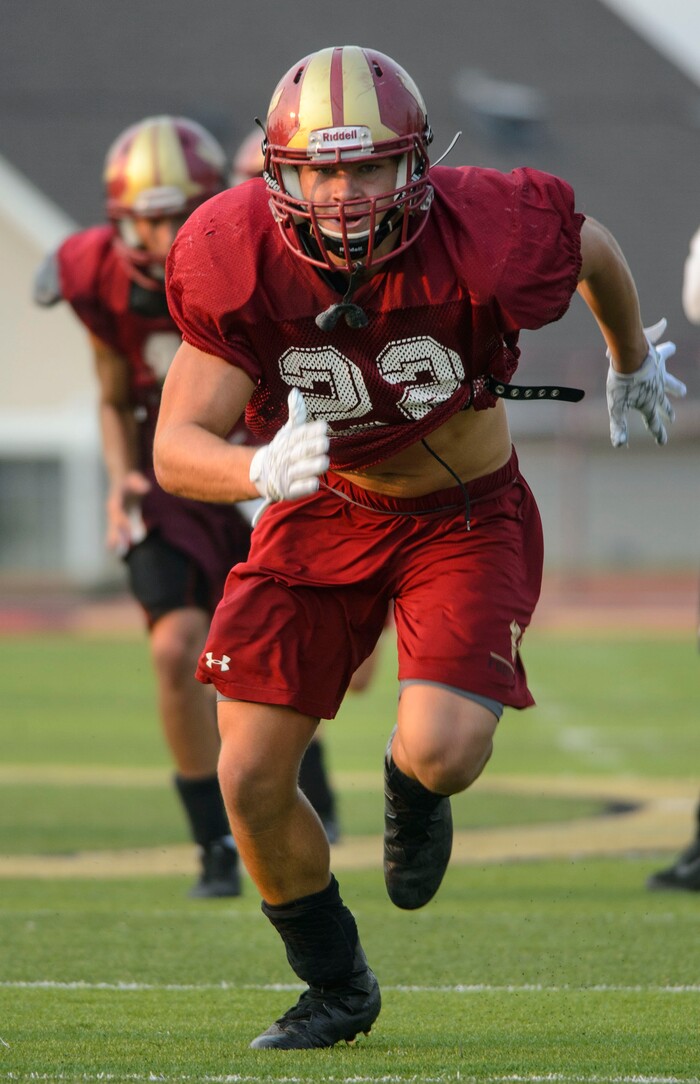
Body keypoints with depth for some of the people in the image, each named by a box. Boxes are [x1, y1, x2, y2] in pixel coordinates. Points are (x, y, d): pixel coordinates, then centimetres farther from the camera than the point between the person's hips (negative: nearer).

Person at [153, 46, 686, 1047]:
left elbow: (592, 246, -3)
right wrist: (261, 470, -47)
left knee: (442, 750, -24)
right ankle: (337, 989, 23)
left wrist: (633, 362, 17)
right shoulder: (237, 261, -23)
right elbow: (177, 446, -23)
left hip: (466, 515, -2)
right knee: (253, 780, -4)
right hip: (323, 514, 2)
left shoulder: (482, 239, -28)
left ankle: (415, 790, 18)